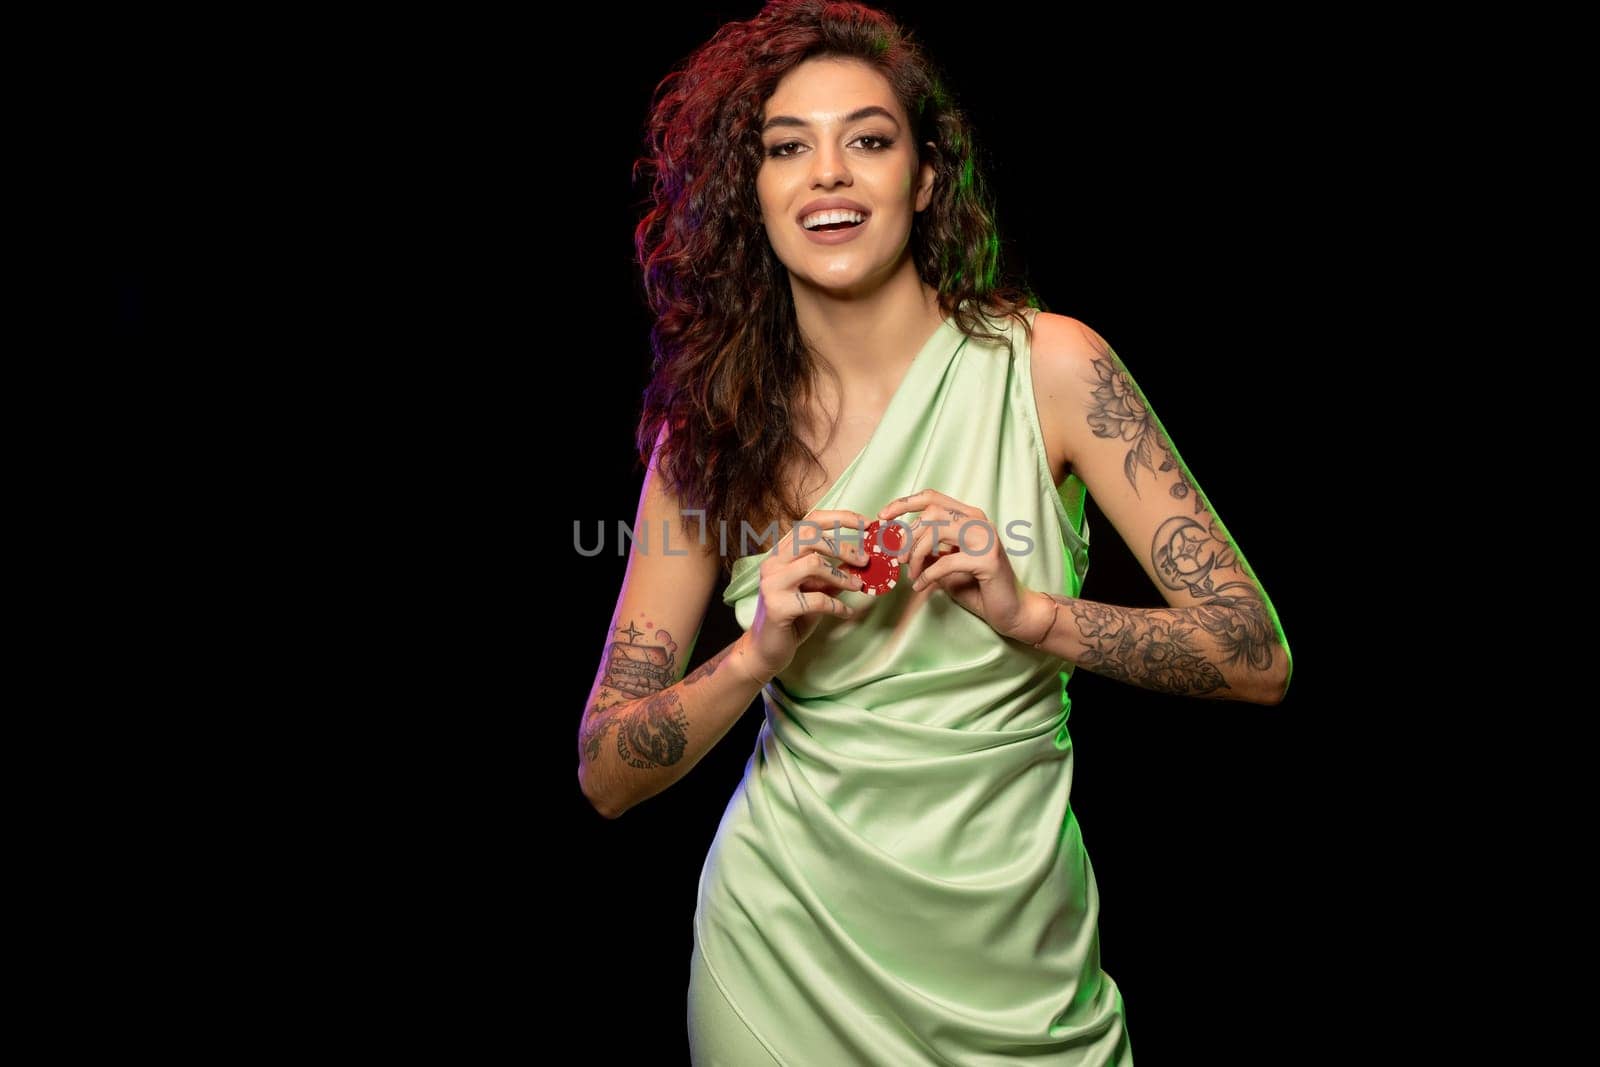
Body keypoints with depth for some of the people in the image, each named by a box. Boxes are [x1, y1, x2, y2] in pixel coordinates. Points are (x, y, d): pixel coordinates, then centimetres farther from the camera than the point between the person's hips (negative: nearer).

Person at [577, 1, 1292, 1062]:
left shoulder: (1049, 365, -10)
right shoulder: (710, 428, -5)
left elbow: (1256, 658, -11)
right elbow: (605, 775, -5)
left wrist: (1029, 611, -25)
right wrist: (759, 650, -22)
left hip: (1015, 966, -1)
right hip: (787, 947, 1)